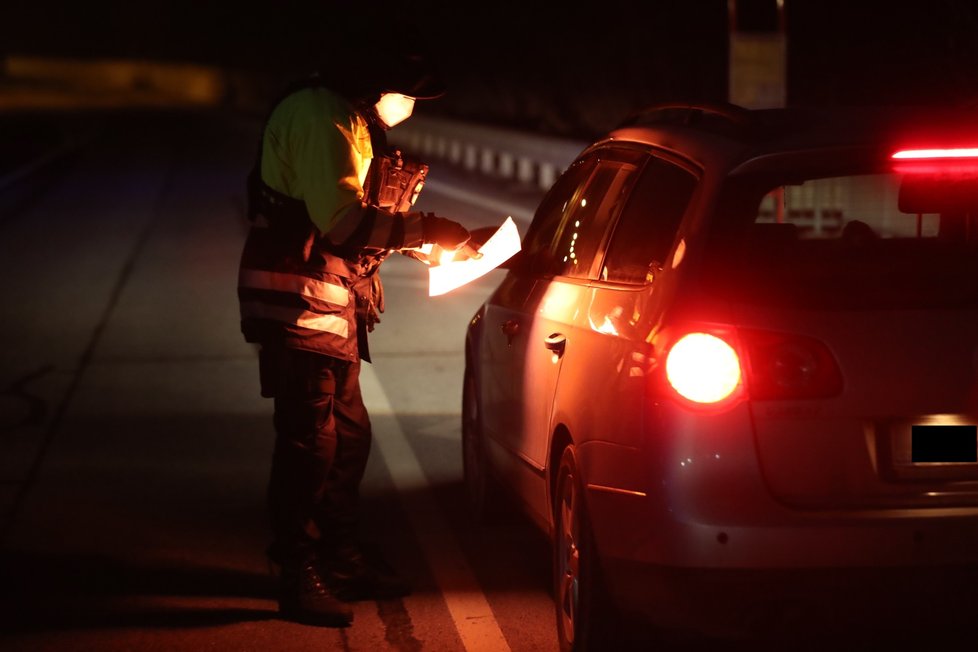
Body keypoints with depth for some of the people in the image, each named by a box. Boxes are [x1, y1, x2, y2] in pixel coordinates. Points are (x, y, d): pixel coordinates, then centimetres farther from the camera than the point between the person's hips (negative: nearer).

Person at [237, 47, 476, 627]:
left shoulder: (354, 122, 15)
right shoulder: (320, 115, -19)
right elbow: (343, 218, -29)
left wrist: (417, 241, 7)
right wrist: (430, 229, -25)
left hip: (332, 306, 10)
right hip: (297, 302, -10)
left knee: (349, 433, 16)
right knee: (309, 439, -7)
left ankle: (342, 560, 27)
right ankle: (299, 578, 1)